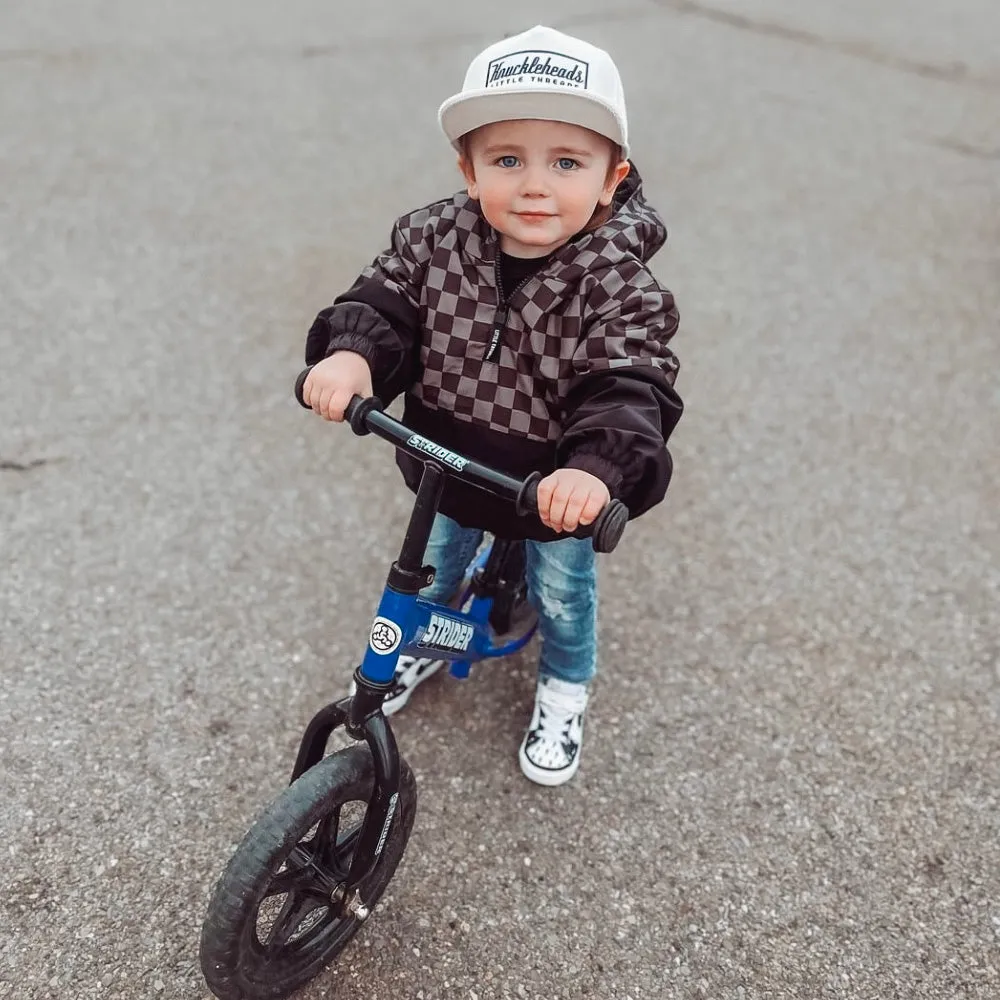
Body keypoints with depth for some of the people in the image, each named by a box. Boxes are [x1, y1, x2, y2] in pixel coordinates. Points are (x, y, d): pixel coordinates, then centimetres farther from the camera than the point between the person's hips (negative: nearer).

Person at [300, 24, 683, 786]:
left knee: (562, 591, 23)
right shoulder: (434, 239, -17)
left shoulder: (617, 283, -28)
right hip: (449, 469, 3)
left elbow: (628, 386, -35)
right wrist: (350, 354, -37)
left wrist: (595, 466, -53)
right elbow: (384, 303, -14)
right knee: (435, 567, 29)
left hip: (557, 489, -3)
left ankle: (564, 693, 53)